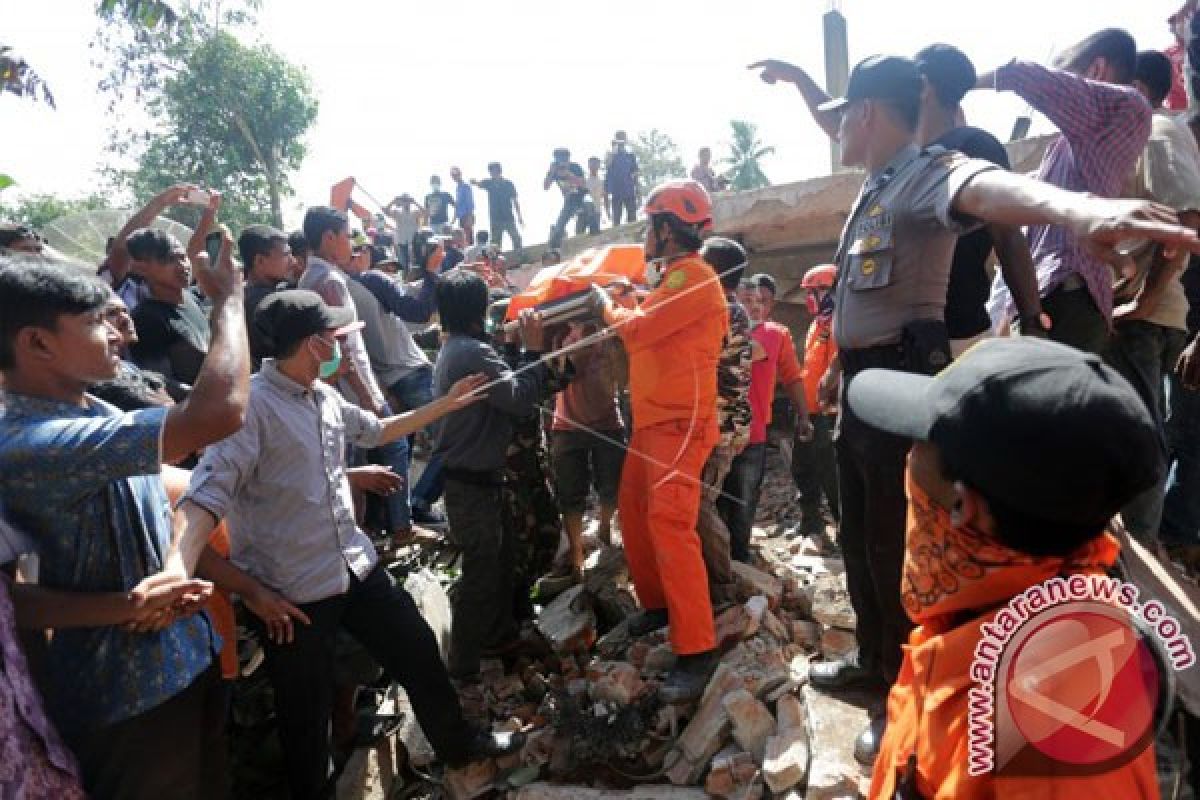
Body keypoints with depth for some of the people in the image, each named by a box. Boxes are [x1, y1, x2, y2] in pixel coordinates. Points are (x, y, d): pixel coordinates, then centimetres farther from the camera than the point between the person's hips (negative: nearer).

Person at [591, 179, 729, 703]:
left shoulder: (693, 274, -13)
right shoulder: (671, 277, 20)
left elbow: (637, 331, -18)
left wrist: (608, 305, -1)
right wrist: (625, 302, 12)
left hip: (681, 424, -11)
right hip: (652, 420, 11)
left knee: (669, 524, -19)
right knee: (632, 512, 16)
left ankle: (697, 649, -15)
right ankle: (657, 603, 32)